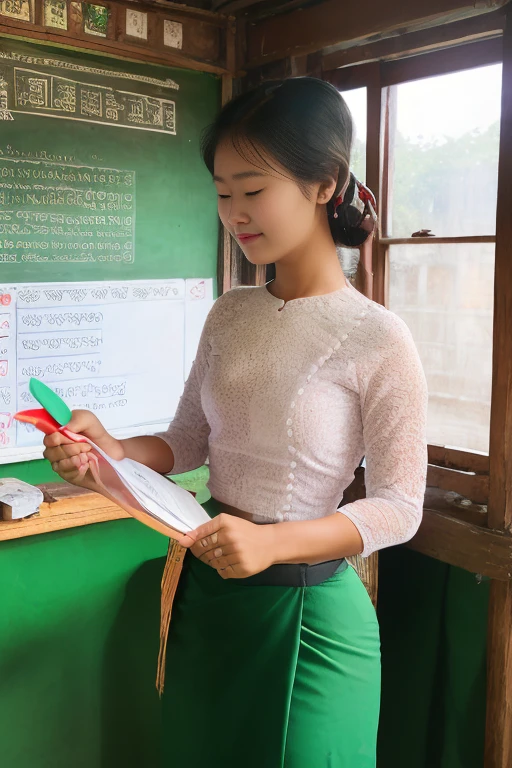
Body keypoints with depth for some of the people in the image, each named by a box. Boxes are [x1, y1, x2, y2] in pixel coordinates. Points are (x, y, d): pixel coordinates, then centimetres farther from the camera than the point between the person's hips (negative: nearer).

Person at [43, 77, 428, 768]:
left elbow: (399, 506, -14)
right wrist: (115, 452, -12)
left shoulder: (376, 337, -17)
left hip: (306, 611, -5)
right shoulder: (229, 315, 1)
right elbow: (189, 442, 8)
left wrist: (275, 541, -28)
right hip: (206, 586, 6)